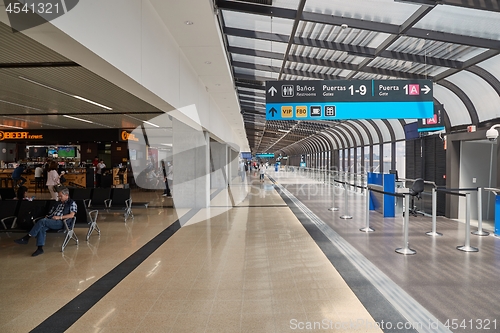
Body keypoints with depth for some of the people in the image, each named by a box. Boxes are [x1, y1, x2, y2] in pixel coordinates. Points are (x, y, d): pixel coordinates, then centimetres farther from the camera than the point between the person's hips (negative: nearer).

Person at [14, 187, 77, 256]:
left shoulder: (72, 203, 5)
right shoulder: (58, 203, 27)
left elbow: (72, 215, -9)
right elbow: (51, 213, 26)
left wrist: (59, 217, -16)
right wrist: (46, 217, 5)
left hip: (61, 222, -6)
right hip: (51, 221, 6)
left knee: (42, 221, -27)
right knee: (41, 228, -27)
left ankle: (27, 238, -18)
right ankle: (40, 248, -29)